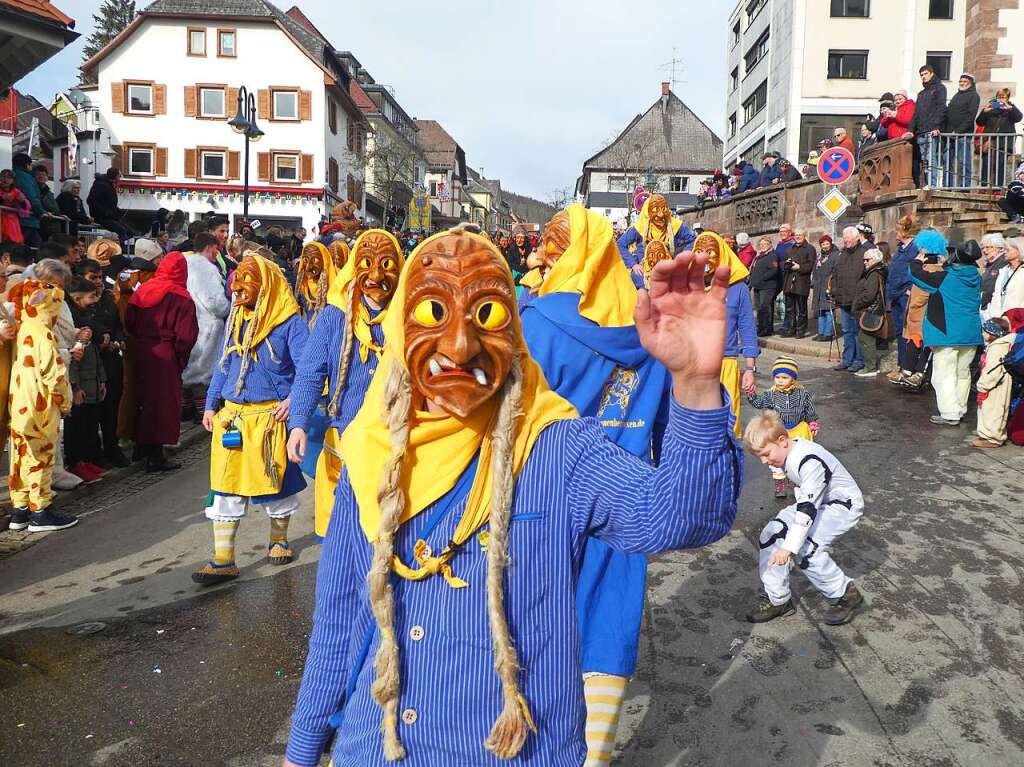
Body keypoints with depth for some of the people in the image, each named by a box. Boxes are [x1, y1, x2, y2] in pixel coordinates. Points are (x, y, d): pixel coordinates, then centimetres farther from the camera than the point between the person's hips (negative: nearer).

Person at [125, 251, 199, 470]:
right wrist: (180, 357, -3)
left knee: (143, 397, 19)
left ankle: (142, 445, 32)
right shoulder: (181, 298, -13)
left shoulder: (142, 291, 3)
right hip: (165, 356, -6)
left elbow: (129, 323, 6)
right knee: (163, 402, 2)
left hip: (142, 353, 6)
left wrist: (141, 341, 17)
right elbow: (186, 335, -17)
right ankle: (155, 456, 4)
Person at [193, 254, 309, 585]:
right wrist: (211, 405, 13)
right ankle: (223, 561, 8)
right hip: (231, 415, 5)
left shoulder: (289, 321, -9)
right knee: (226, 485, 2)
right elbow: (223, 365, 17)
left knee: (275, 480, 10)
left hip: (270, 415, -5)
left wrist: (293, 399, -22)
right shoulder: (235, 319, 11)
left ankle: (279, 541, 34)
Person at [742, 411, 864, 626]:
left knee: (805, 550, -26)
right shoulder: (786, 455, -5)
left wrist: (789, 547, -38)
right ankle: (777, 600, 4)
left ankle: (846, 595, -3)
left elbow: (808, 509, -35)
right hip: (813, 501, 9)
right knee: (770, 535, -5)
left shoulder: (810, 462, -32)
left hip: (843, 505, -9)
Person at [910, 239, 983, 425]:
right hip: (971, 333, 6)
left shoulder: (944, 278, -13)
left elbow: (915, 273, -7)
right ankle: (960, 410, 24)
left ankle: (950, 414, -5)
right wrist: (948, 264, 27)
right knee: (963, 373, 15)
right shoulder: (976, 279, 3)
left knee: (944, 374, -2)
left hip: (947, 333, -6)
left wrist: (918, 261, 14)